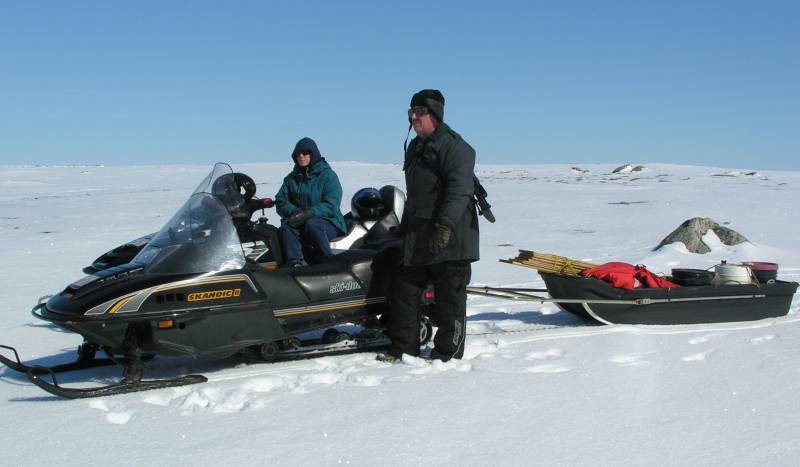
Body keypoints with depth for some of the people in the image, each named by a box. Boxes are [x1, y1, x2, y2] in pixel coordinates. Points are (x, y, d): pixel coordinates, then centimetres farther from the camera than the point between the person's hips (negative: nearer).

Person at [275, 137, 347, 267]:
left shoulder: (328, 176, -3)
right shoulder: (292, 178, 13)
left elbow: (331, 206, -14)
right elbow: (280, 202, 7)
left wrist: (307, 214, -27)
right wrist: (293, 211, -16)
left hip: (329, 223, -4)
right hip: (301, 222, 4)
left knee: (312, 224, -36)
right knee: (286, 225, -27)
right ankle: (296, 263, -40)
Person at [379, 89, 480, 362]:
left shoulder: (454, 146, -10)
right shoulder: (416, 147, 19)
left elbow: (460, 190, -21)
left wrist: (445, 226, -29)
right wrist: (404, 226, 26)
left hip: (450, 238, -9)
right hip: (417, 238, 9)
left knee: (449, 296, -1)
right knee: (403, 291, 9)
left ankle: (448, 352, 8)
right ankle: (403, 348, 19)